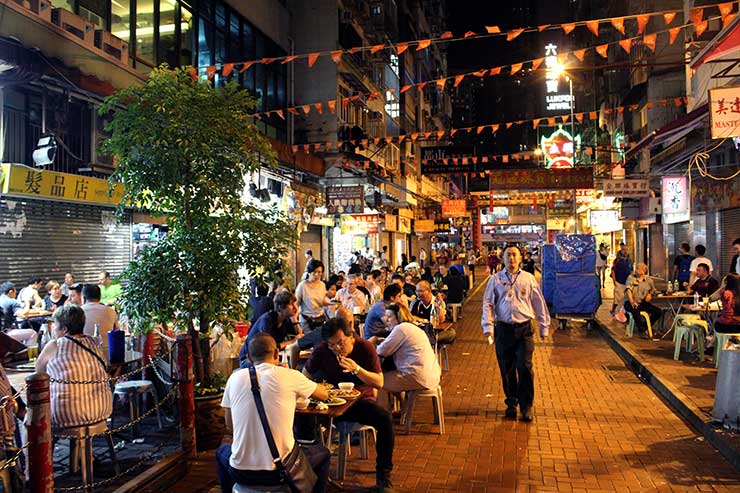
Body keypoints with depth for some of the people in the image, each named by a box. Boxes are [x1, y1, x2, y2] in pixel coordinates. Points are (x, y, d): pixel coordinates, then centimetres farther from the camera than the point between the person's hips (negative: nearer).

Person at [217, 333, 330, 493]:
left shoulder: (235, 378, 1)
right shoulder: (290, 376, -7)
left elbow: (229, 427, 11)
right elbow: (324, 394, 11)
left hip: (241, 473, 3)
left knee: (222, 451, 37)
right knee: (322, 453, 27)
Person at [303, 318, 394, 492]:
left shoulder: (366, 347, -11)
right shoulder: (322, 350, -6)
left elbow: (379, 383, -13)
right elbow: (306, 376, 7)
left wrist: (357, 369, -29)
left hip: (361, 401, -1)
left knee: (386, 419, -30)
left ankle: (383, 474, -10)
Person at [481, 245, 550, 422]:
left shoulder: (529, 279, 6)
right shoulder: (495, 279, 5)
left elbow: (539, 303, 12)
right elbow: (488, 303, 2)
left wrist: (544, 327, 13)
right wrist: (488, 326, -8)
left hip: (524, 329, 0)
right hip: (503, 329, 1)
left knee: (525, 367, -7)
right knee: (507, 369, 7)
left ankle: (526, 406, 7)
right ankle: (511, 404, 23)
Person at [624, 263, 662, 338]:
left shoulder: (649, 280, 10)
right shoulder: (631, 277, 0)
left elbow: (653, 290, 27)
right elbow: (628, 290, -12)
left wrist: (650, 294, 2)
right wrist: (632, 302, -26)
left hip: (643, 303, 4)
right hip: (630, 303, -4)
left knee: (658, 311, -14)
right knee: (635, 310, -38)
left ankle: (645, 327, 5)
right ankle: (642, 331, -22)